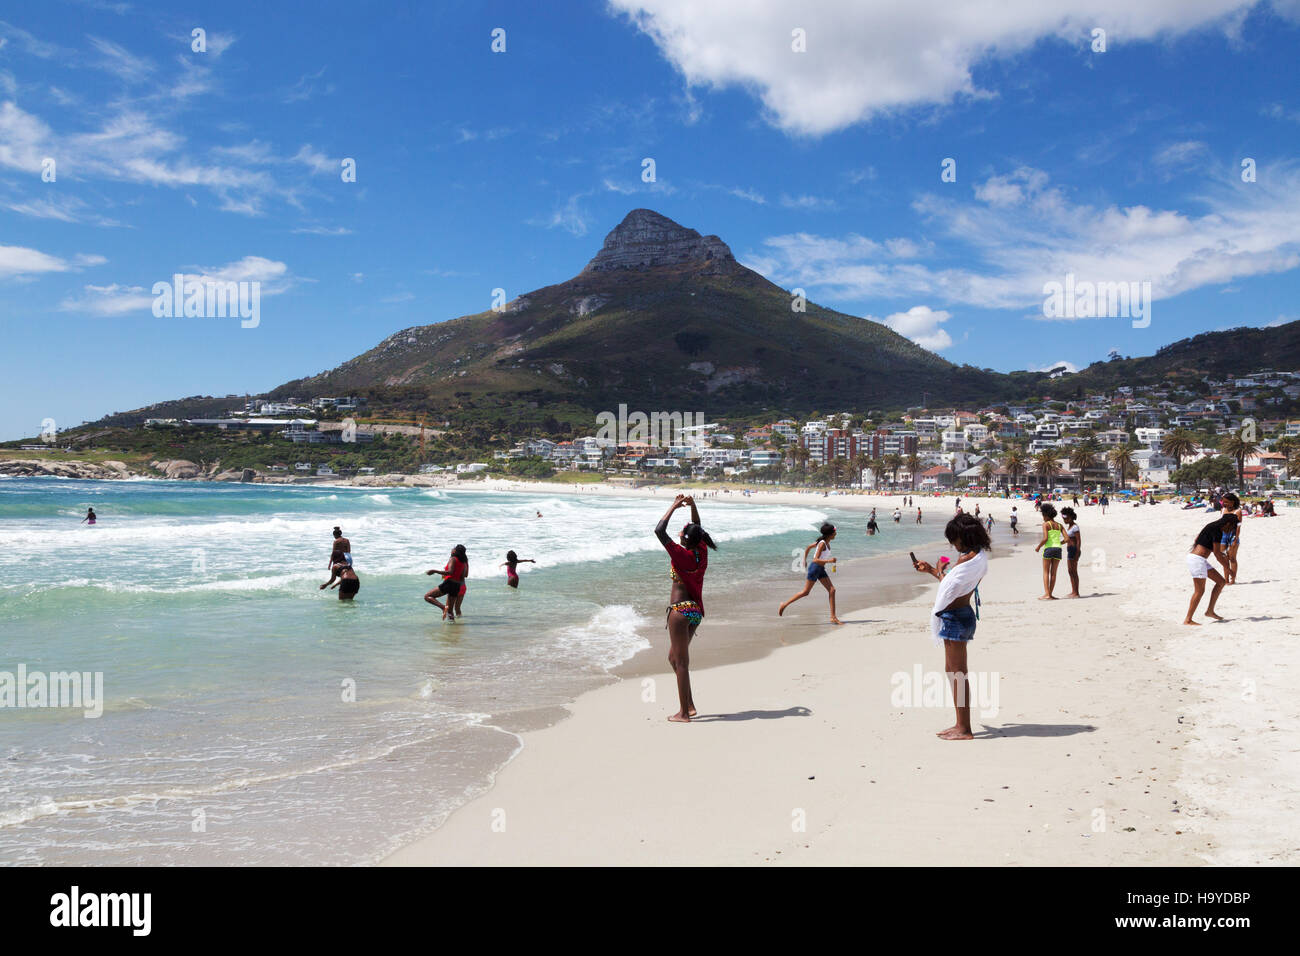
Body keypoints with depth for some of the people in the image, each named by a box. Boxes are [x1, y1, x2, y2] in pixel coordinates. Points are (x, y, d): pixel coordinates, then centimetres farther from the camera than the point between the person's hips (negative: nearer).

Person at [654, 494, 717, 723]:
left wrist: (674, 506, -9)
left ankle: (684, 713, 2)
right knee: (674, 657, 20)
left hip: (680, 611, -8)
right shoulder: (701, 552, 4)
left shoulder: (682, 555, -16)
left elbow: (659, 531, -16)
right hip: (696, 611, 8)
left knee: (681, 661, -2)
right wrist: (692, 505, 8)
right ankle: (689, 705, 22)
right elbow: (697, 527, 20)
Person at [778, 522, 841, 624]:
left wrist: (805, 560, 26)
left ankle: (833, 617, 2)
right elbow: (815, 560, -24)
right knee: (805, 592, -1)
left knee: (832, 590, 1)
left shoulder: (827, 542, 8)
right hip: (814, 567, -9)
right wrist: (829, 561, -32)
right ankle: (784, 604, 14)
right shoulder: (822, 543, -18)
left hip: (821, 569, 9)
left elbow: (808, 547, 18)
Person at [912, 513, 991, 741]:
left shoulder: (969, 558, -20)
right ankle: (961, 725, 24)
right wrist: (931, 570, 27)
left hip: (955, 617, -11)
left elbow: (949, 588, -20)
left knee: (958, 673, -5)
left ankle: (964, 729, 0)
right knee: (952, 671, 17)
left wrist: (940, 572, -2)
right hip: (959, 615, 11)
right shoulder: (978, 556, 13)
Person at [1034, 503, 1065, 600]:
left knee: (1046, 572, 1)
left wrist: (1038, 546, -2)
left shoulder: (1045, 524, -5)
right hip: (1058, 548, 5)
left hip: (1048, 548, -5)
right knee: (1053, 573, 9)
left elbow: (1045, 538, -16)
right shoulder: (1059, 525, 11)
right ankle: (1050, 594, 9)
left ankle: (1046, 594, -6)